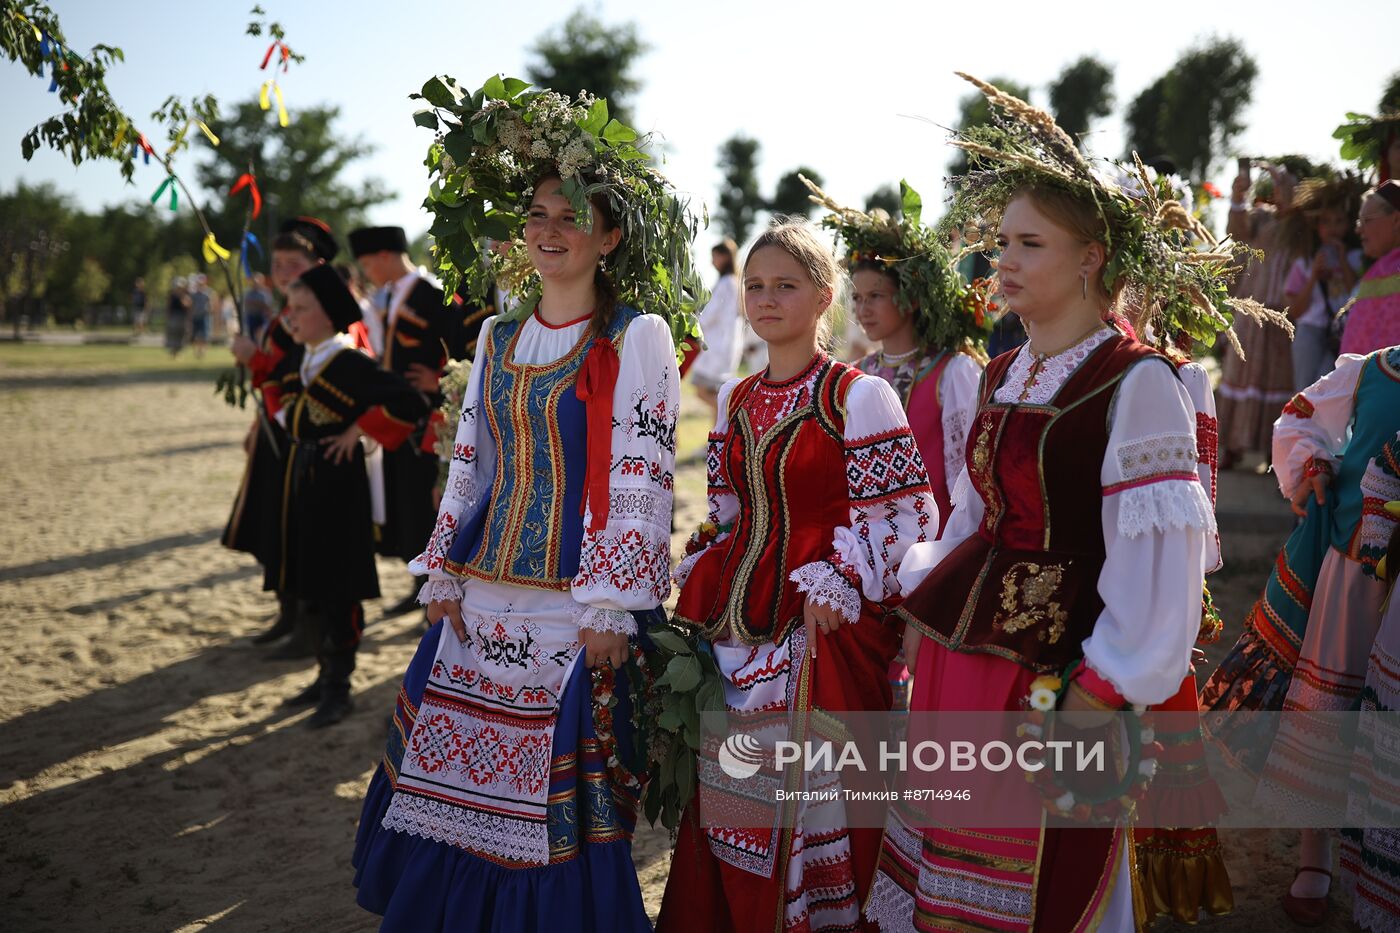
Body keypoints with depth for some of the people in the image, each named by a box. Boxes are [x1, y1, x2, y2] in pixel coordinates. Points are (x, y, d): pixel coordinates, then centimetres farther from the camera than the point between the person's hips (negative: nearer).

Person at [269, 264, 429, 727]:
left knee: (337, 588, -2)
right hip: (301, 476, 9)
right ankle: (326, 675, 27)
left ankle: (339, 689, 8)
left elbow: (409, 402, -25)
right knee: (310, 583, 15)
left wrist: (358, 431, -19)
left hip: (335, 479, -9)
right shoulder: (301, 359, 9)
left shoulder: (349, 363, -15)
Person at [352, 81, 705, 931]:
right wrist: (443, 574, 9)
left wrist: (610, 606, -15)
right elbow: (469, 465, 15)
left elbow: (642, 479, -10)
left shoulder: (637, 336, -6)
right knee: (459, 779, 10)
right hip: (484, 597, 6)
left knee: (560, 795, 0)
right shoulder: (500, 335, 12)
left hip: (577, 603, -5)